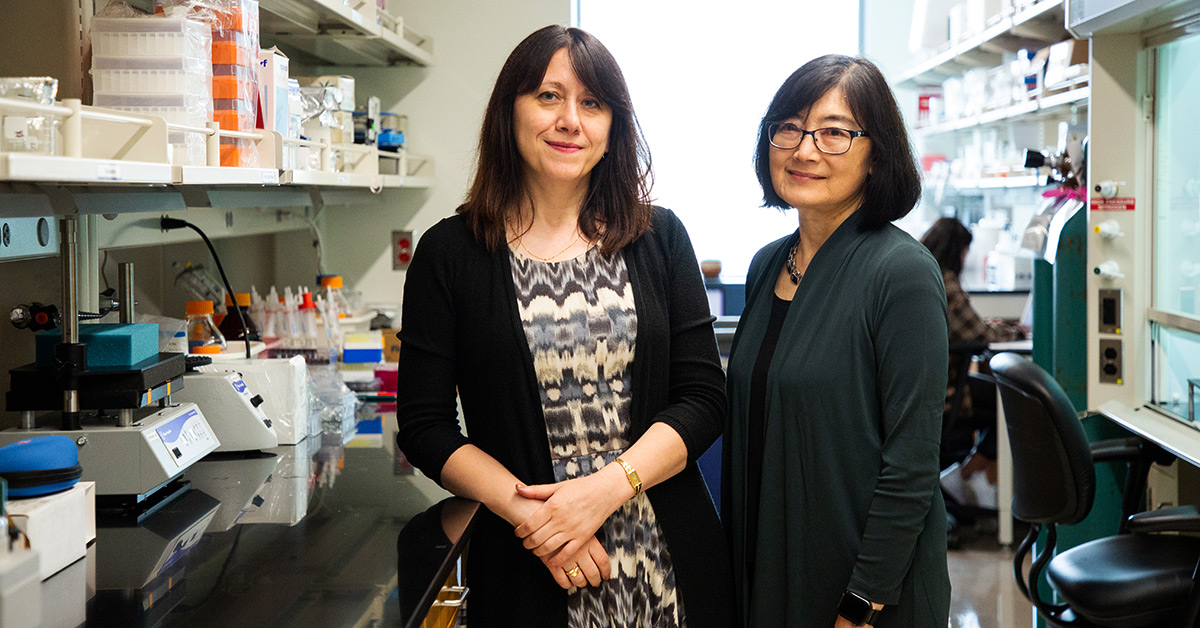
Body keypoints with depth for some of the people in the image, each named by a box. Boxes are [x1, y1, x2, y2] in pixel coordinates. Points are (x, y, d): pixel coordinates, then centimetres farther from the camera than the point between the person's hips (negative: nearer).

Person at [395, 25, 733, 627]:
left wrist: (606, 488, -15)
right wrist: (527, 511, -16)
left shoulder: (658, 238, 3)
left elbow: (703, 396, -1)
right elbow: (424, 425, -3)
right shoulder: (449, 254, -2)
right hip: (524, 566, -1)